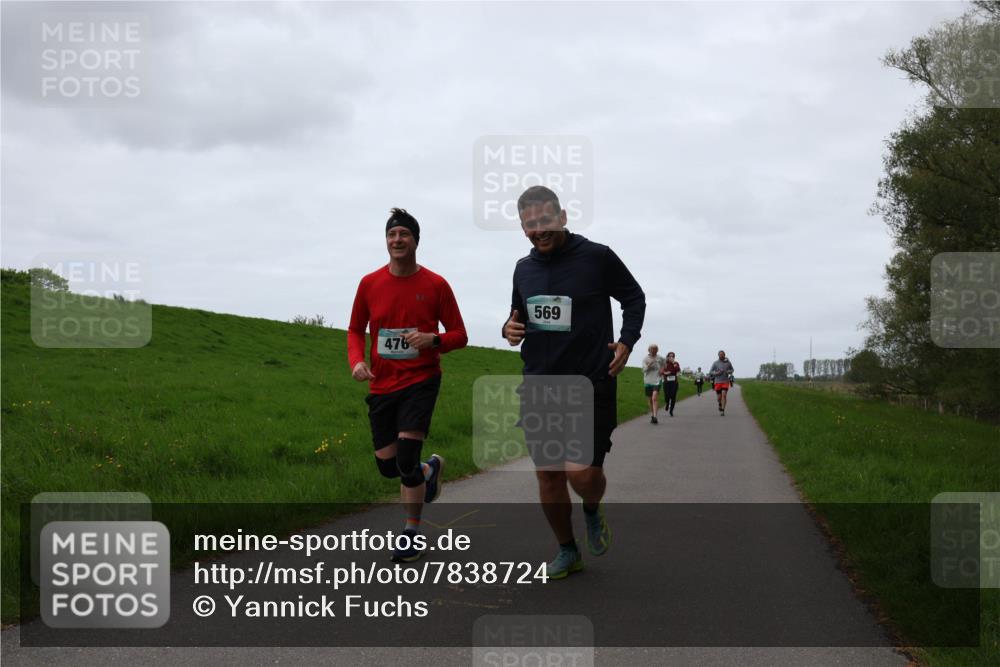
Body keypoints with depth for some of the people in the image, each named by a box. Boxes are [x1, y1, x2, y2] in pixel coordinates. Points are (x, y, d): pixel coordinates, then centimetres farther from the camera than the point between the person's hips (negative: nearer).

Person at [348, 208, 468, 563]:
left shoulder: (435, 285, -4)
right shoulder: (370, 284, 2)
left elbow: (459, 335, 1)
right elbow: (355, 330, 12)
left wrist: (433, 339, -20)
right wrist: (357, 361, -8)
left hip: (421, 380, -3)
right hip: (381, 385, 4)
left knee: (406, 457, -14)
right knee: (388, 466, 7)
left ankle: (412, 533, 6)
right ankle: (430, 469, 42)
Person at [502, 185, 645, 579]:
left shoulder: (597, 257, -7)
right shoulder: (524, 269, 8)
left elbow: (634, 298, 6)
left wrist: (626, 341, -7)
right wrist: (509, 329, 0)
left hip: (590, 384, -5)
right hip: (539, 387, 5)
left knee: (583, 473, -13)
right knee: (547, 474, 6)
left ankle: (593, 511, 23)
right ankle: (567, 551, 24)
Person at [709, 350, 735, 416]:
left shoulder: (727, 362, 0)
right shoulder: (715, 363, -4)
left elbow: (732, 369, 16)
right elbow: (710, 372, 0)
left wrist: (729, 372, -7)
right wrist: (717, 373, -19)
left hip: (725, 382, 0)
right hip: (717, 382, 0)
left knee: (724, 395, -17)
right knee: (719, 398, 4)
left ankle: (722, 411, -16)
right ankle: (720, 404, 41)